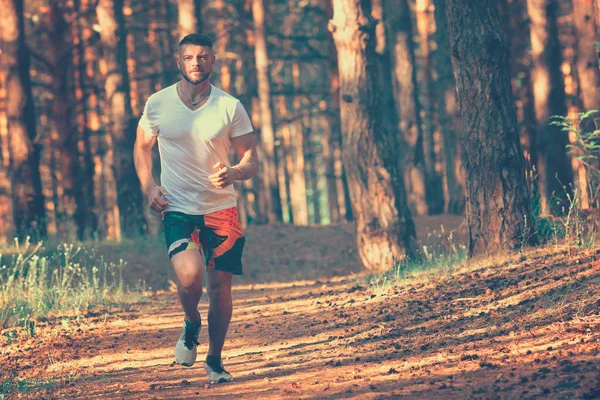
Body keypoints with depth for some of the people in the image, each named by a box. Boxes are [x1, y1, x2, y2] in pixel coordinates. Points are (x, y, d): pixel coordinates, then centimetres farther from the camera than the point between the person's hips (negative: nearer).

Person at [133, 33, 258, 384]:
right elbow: (142, 146, 15)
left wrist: (234, 173, -22)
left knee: (220, 287, 2)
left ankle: (215, 361, 23)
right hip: (178, 209, -1)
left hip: (222, 209, 1)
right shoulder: (158, 104, -1)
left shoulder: (230, 107, -3)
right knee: (190, 276, -22)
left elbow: (251, 158, 1)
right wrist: (149, 186, -2)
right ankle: (192, 325, 12)